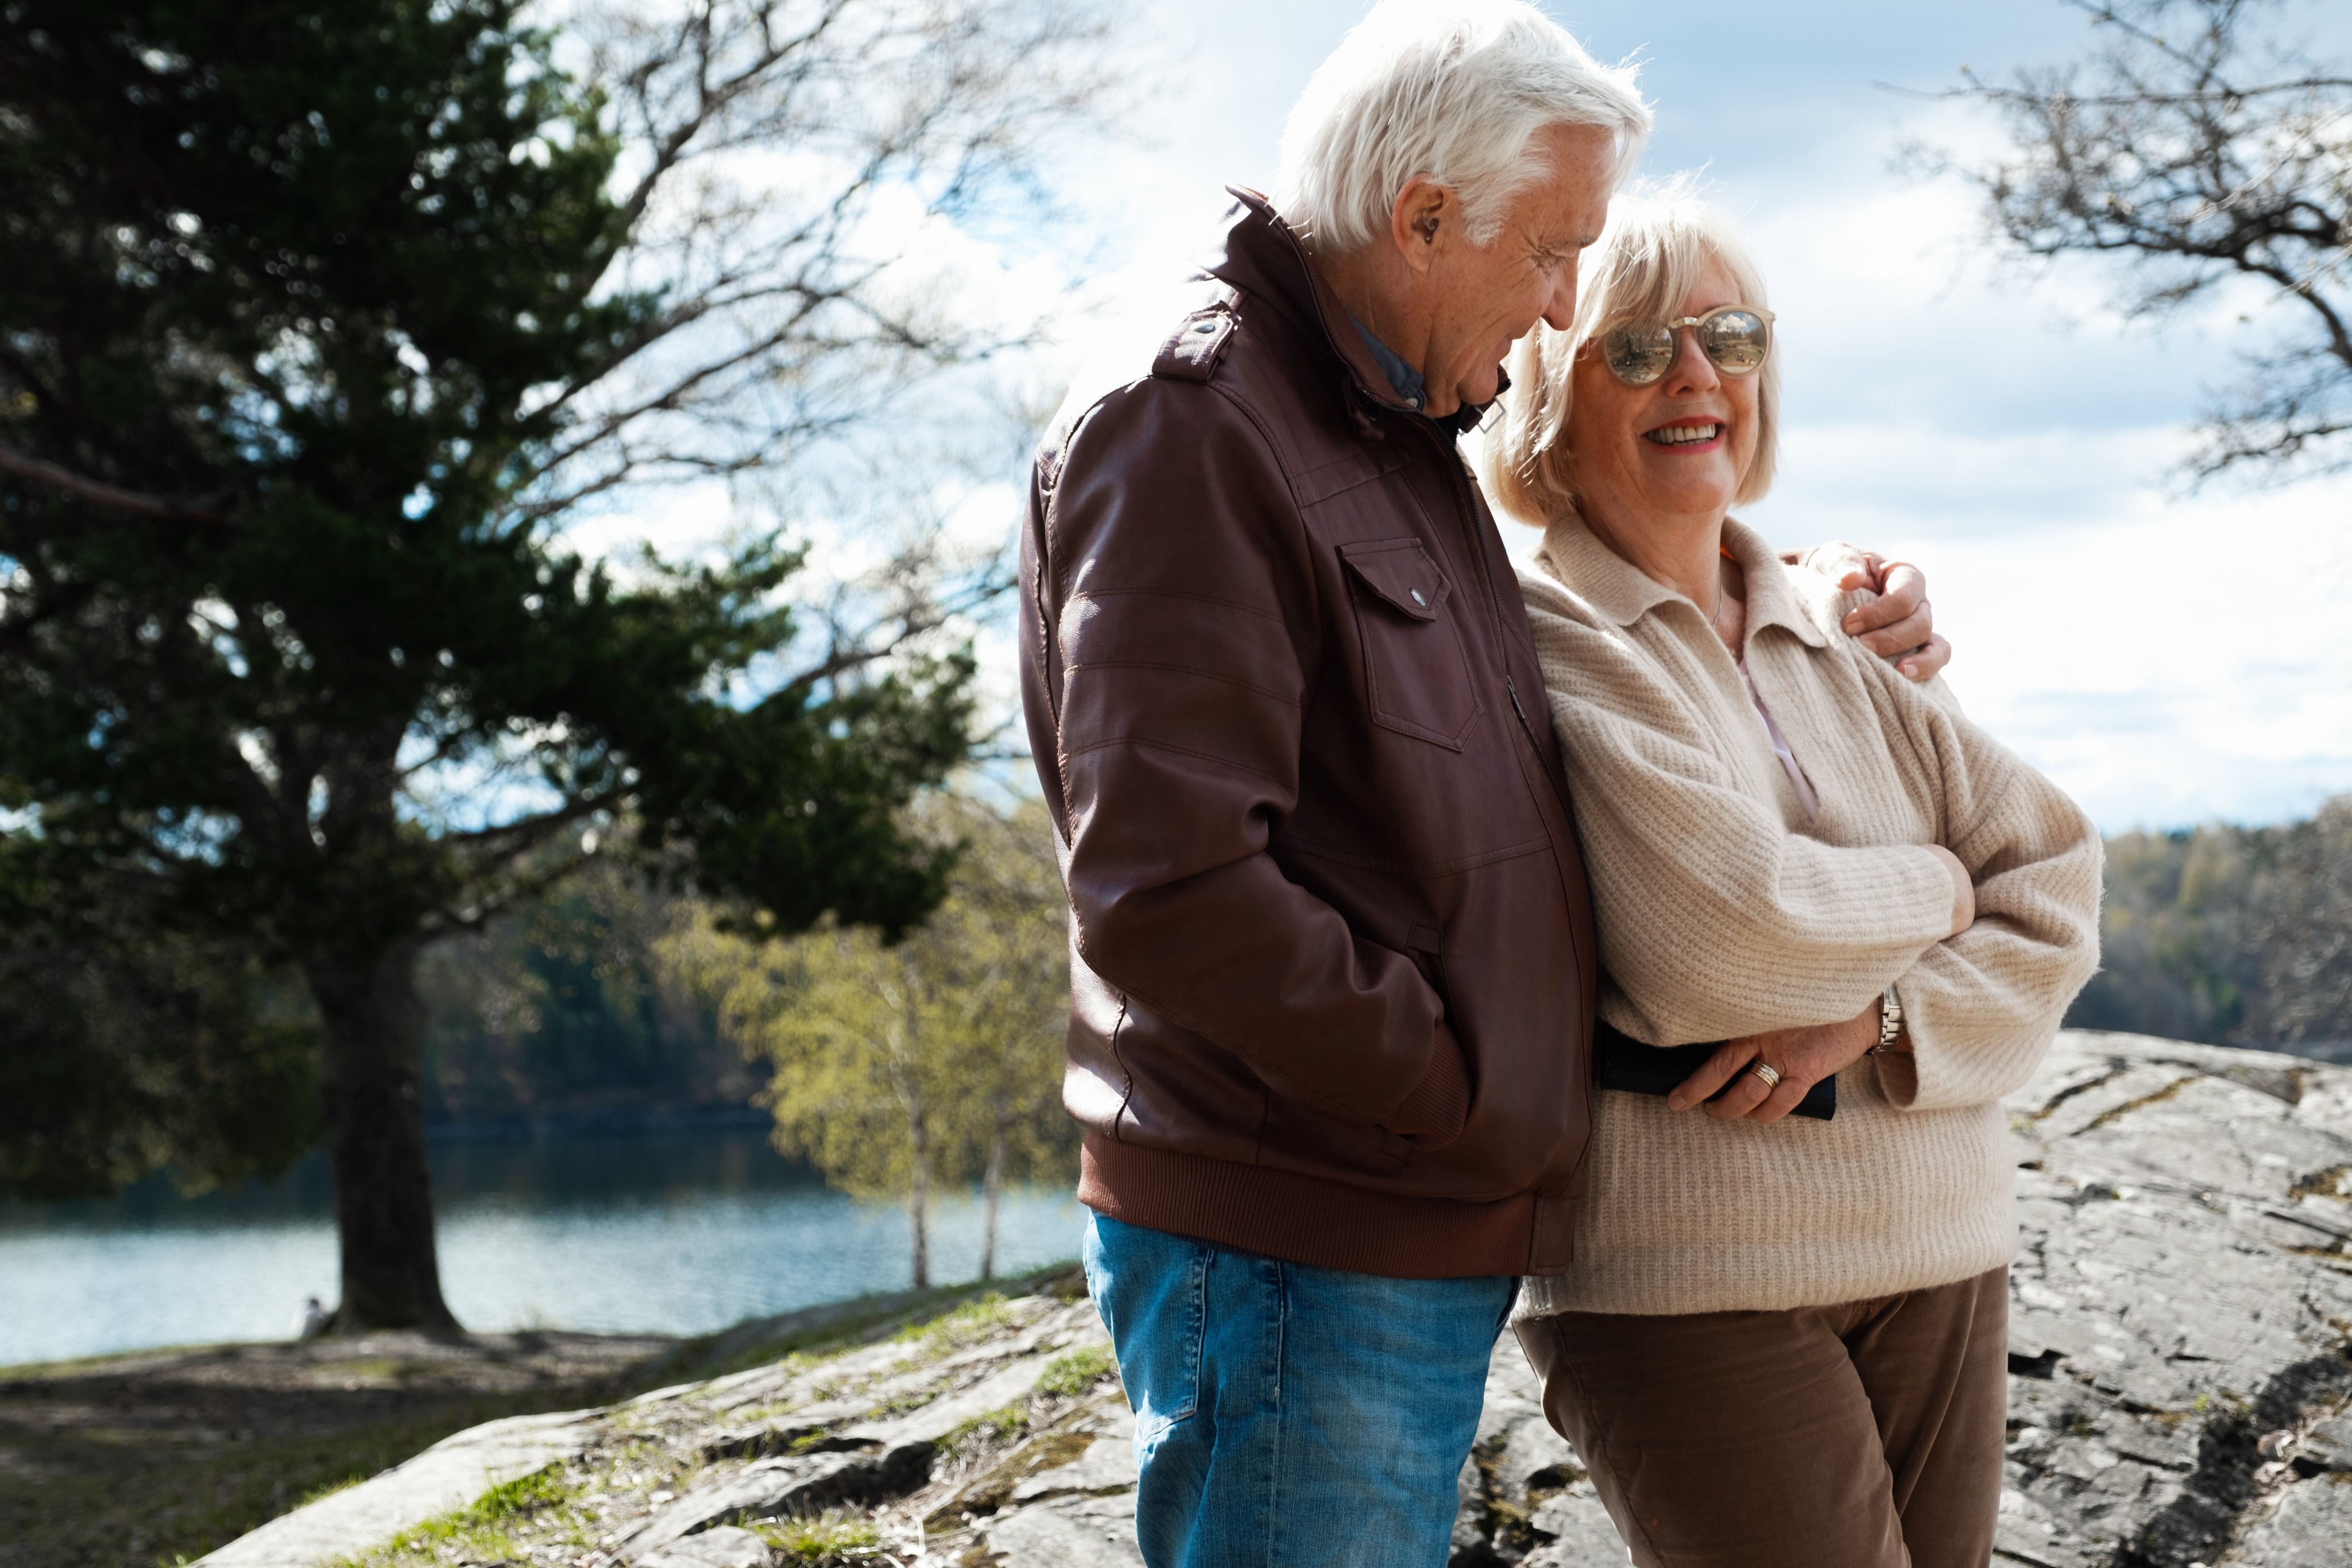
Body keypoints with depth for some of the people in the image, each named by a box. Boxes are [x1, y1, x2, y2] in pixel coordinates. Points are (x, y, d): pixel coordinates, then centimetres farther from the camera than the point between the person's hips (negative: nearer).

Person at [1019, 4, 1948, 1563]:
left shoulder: (1409, 451, 17)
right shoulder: (1188, 428, -14)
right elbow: (1171, 895, -24)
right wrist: (1468, 1102, -15)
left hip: (1430, 1246, 10)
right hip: (1295, 1258, -10)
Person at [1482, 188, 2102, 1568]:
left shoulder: (1850, 634, 12)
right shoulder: (1542, 642, -8)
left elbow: (2058, 891, 8)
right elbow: (1713, 944, -19)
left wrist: (1879, 1018, -11)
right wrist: (1931, 890, -1)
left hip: (1940, 1258, 6)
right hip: (1694, 1285, -6)